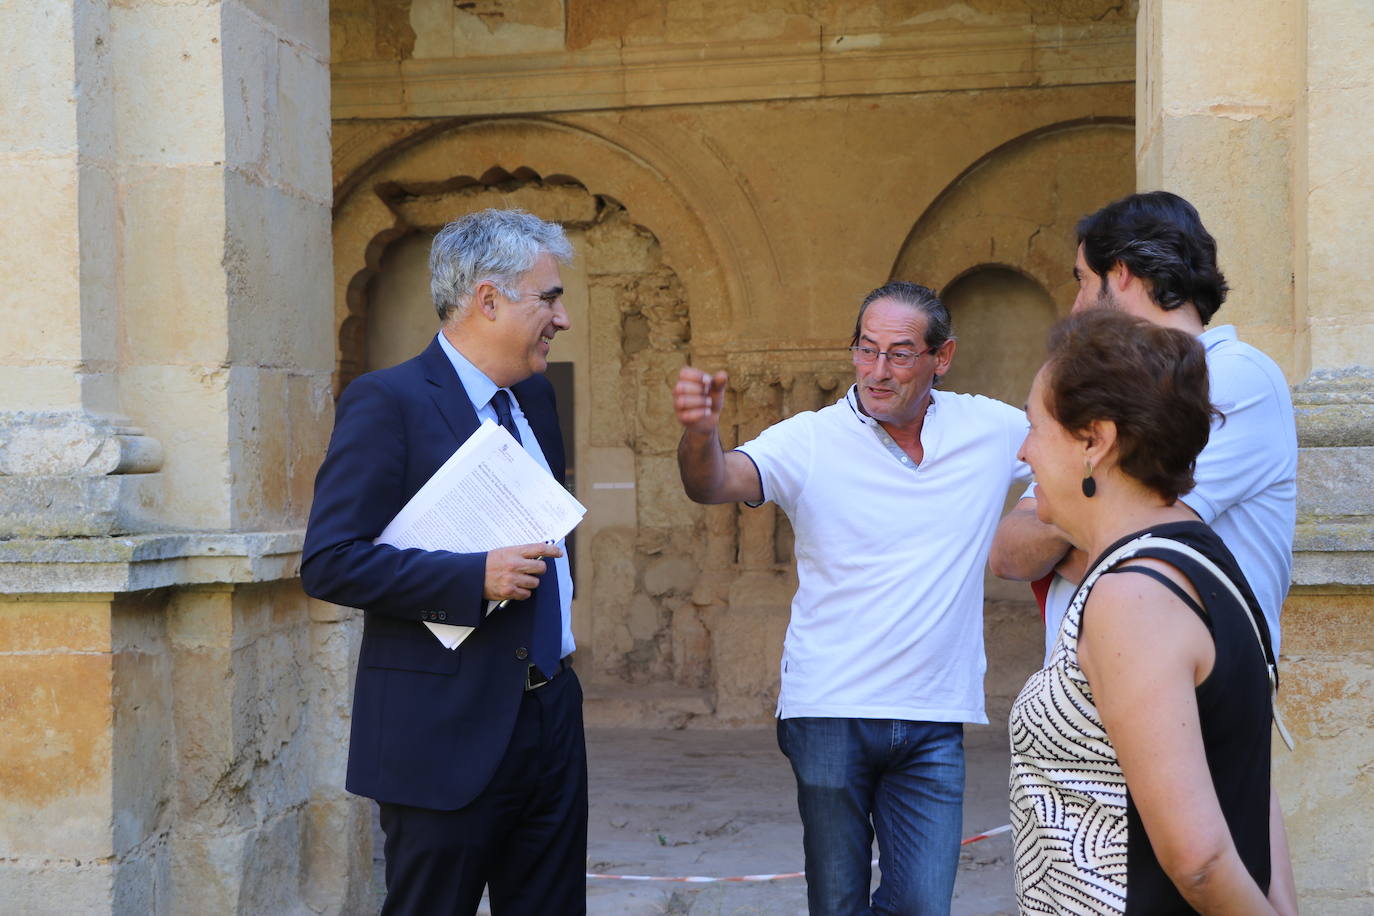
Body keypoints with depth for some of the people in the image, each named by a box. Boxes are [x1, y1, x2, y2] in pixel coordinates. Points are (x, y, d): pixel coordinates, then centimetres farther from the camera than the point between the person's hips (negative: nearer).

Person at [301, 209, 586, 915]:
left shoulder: (533, 398, 13)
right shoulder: (388, 401, -11)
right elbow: (328, 562, -18)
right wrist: (474, 577, -23)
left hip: (550, 718, 8)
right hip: (447, 734, -7)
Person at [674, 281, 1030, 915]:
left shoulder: (995, 430, 4)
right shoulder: (811, 441, -6)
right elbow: (714, 483, -21)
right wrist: (701, 433, -42)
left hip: (933, 721, 2)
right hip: (830, 714, -2)